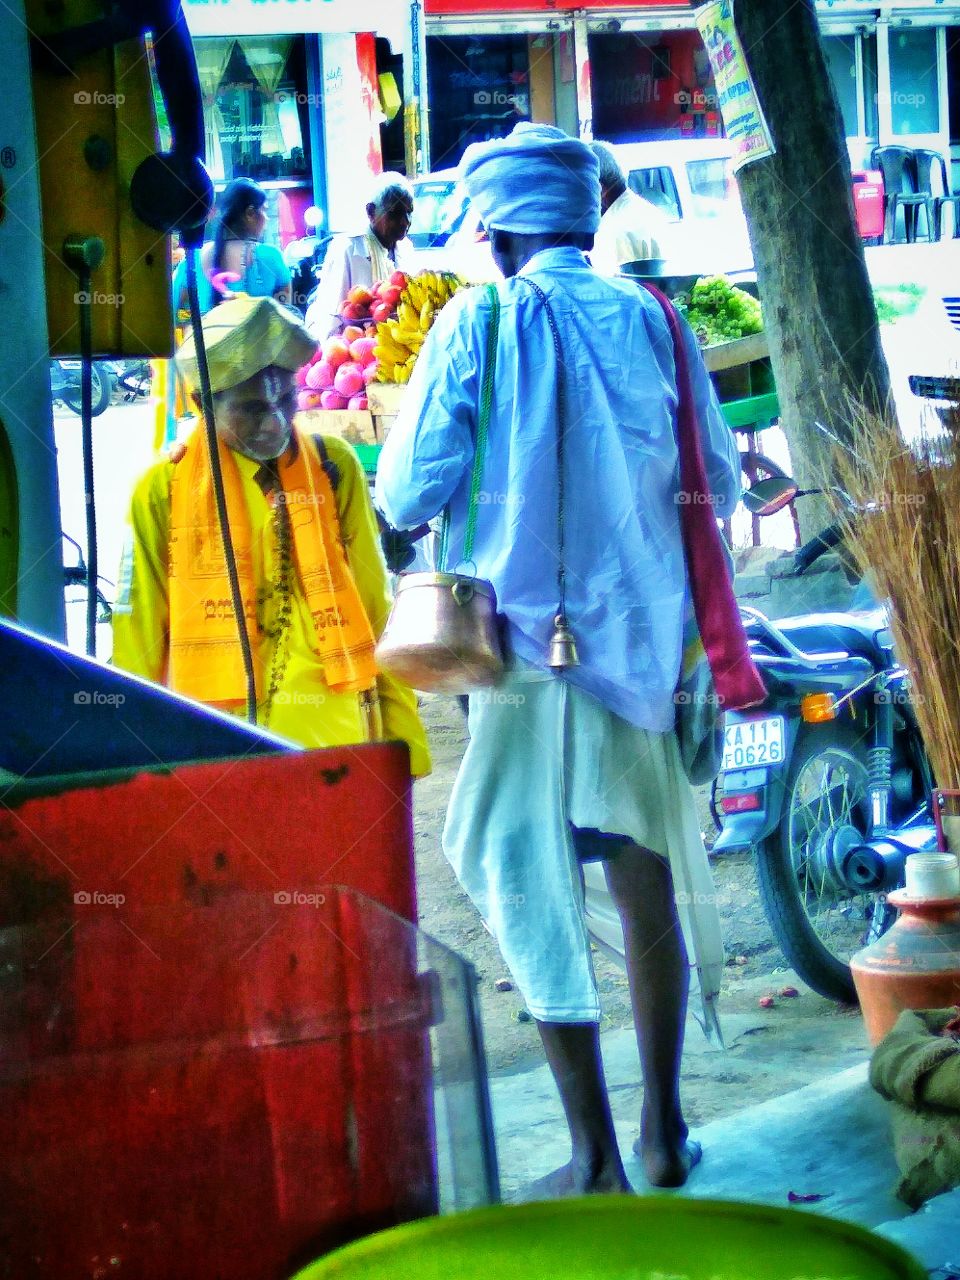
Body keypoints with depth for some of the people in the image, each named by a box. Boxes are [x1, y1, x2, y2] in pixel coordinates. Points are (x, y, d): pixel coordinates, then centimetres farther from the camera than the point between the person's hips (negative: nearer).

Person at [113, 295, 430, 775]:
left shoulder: (335, 468, 6)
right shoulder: (163, 490, 0)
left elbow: (376, 610, 10)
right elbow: (137, 642, 5)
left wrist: (401, 735, 9)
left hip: (336, 736, 2)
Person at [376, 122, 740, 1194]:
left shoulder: (480, 322, -5)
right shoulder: (651, 320, 4)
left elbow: (408, 493, -8)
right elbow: (720, 482, 9)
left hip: (535, 642, -4)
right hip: (647, 639, 4)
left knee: (532, 884, 3)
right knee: (646, 880, 15)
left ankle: (595, 1160, 3)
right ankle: (663, 1131, 23)